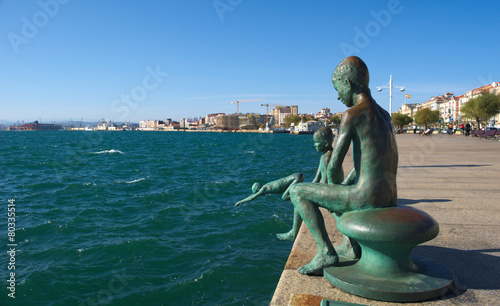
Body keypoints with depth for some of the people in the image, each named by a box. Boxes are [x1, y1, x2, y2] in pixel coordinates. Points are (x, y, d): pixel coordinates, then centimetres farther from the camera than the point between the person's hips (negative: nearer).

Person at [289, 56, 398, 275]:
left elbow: (334, 166, -14)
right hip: (390, 200, 9)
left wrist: (331, 179, 8)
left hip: (368, 197, -9)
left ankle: (326, 251, -2)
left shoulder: (352, 114, -14)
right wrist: (343, 186, 20)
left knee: (297, 191, 1)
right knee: (340, 191, 37)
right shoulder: (384, 115, 15)